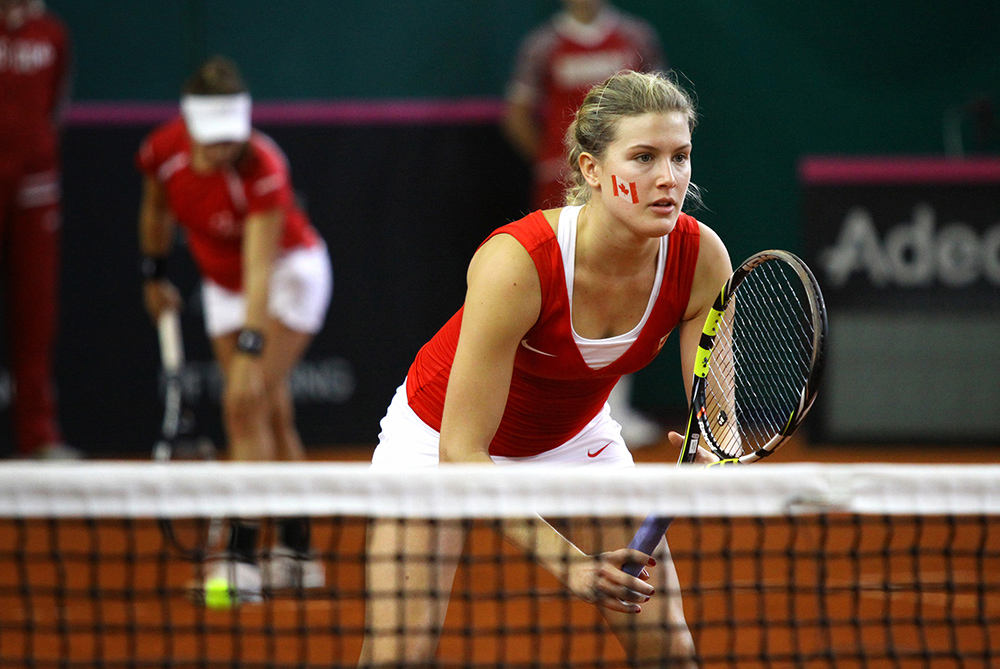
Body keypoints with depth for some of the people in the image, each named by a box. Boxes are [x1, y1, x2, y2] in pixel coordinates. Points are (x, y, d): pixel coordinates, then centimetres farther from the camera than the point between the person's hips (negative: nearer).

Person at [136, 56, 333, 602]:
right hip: (223, 284, 6)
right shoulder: (161, 152, -18)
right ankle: (296, 553, 15)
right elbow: (156, 210, 6)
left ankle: (243, 556, -21)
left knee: (245, 402, -19)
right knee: (269, 413, 6)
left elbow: (259, 268, -38)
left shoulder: (262, 168, -33)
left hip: (288, 274, -6)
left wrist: (251, 348, -44)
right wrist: (154, 273, 16)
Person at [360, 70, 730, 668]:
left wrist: (709, 453, -45)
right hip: (441, 433, -4)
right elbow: (461, 453, -37)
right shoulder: (515, 262, -38)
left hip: (576, 435, 4)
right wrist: (567, 562, -47)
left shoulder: (701, 260, -25)